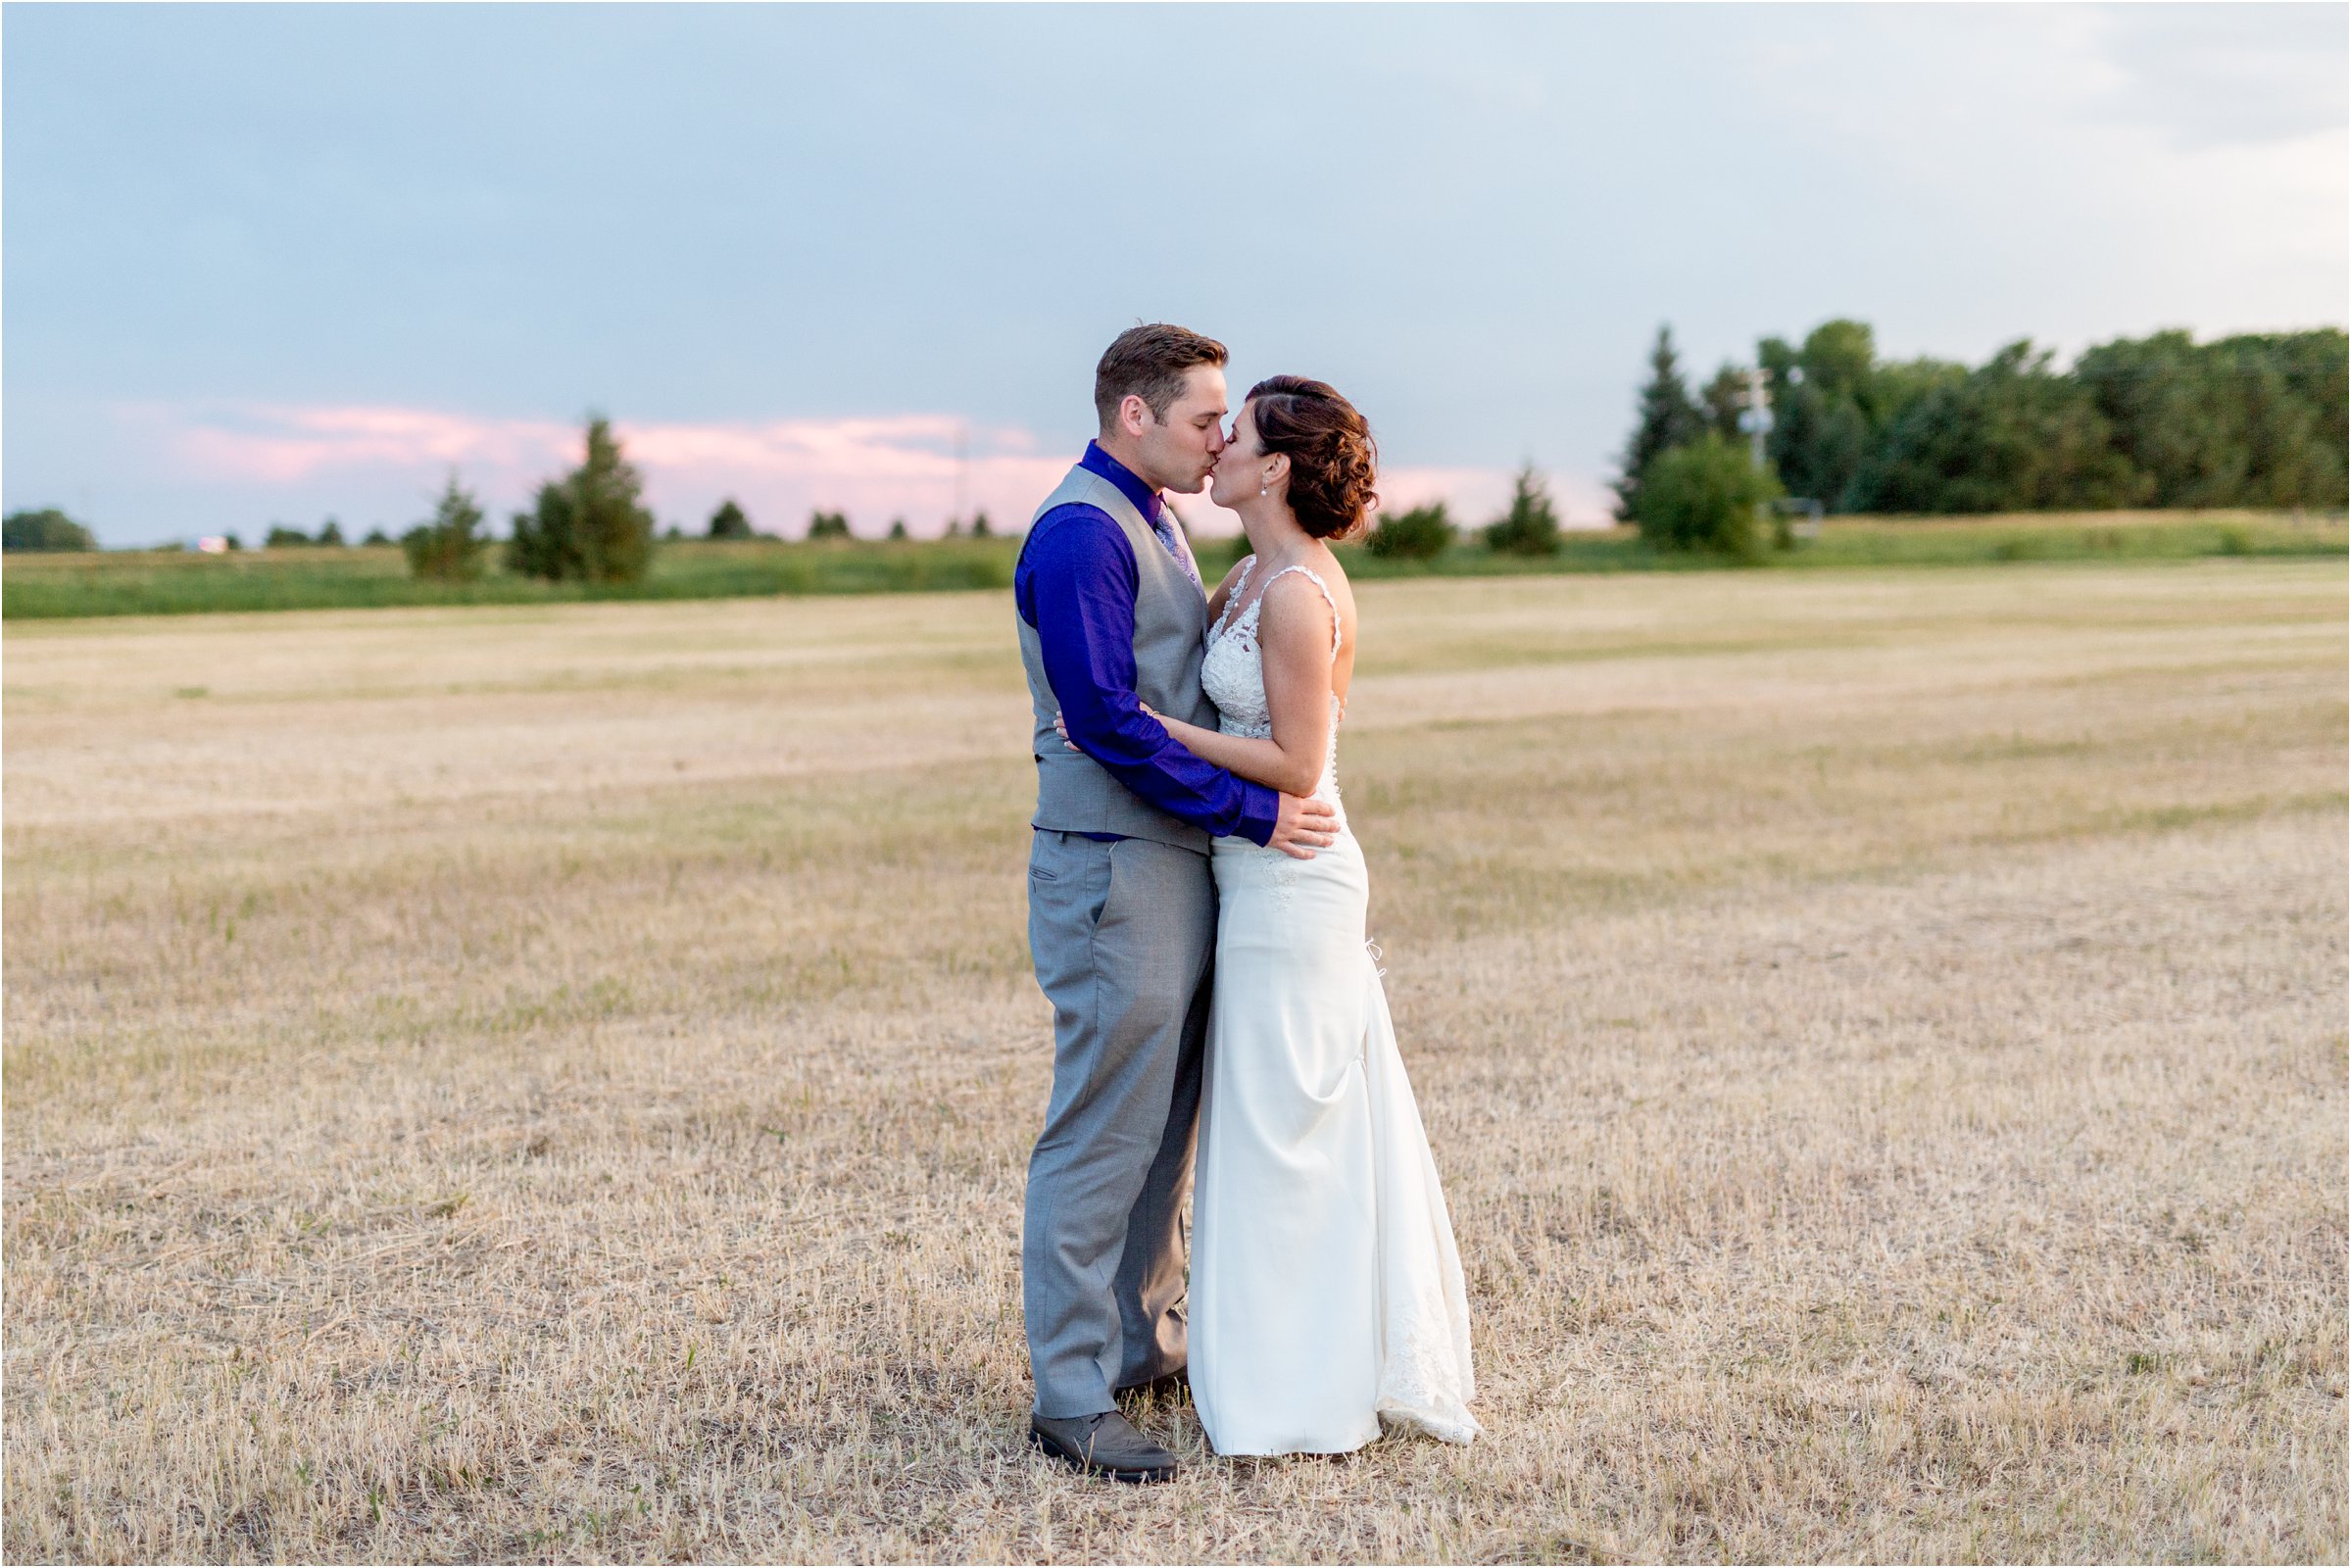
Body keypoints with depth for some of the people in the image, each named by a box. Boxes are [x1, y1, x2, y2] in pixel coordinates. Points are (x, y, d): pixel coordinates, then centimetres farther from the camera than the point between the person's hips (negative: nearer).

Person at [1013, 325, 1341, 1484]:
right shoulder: (1079, 533, -15)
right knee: (1102, 1137, -5)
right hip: (1113, 874, -10)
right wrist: (1250, 812, -18)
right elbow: (1107, 721, -21)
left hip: (1180, 867, 10)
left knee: (1164, 1125, 17)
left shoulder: (1153, 524, 17)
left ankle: (1141, 1340, 29)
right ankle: (1071, 1399, 3)